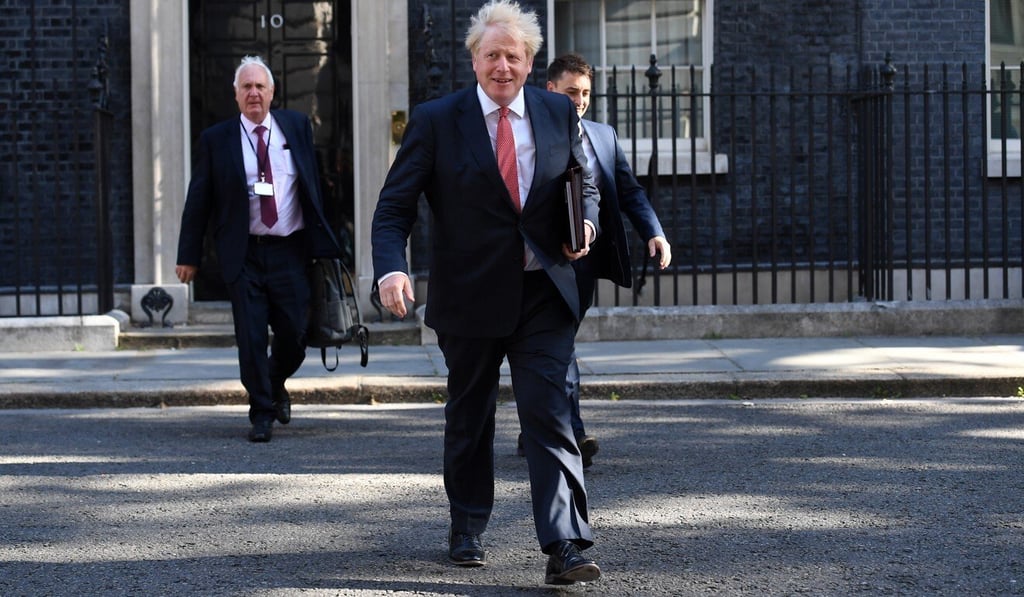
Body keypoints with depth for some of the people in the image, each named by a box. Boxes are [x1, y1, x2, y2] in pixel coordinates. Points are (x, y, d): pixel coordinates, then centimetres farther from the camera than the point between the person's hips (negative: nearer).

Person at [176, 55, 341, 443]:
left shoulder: (297, 127, 8)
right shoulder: (215, 140, 2)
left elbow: (313, 185, 12)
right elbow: (198, 201, 4)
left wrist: (320, 238, 8)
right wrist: (189, 256, 1)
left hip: (290, 251, 1)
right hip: (244, 255, -1)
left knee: (294, 334, 2)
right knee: (251, 338, -2)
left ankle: (276, 385, 32)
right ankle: (262, 413, 11)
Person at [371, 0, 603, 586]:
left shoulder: (559, 113, 4)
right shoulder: (436, 120, -4)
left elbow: (585, 183, 18)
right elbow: (395, 206, -6)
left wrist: (586, 224, -4)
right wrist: (391, 268, -23)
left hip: (544, 295, 1)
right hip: (470, 297, 0)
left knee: (549, 415, -9)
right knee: (469, 419, 14)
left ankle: (566, 547, -12)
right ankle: (468, 531, 32)